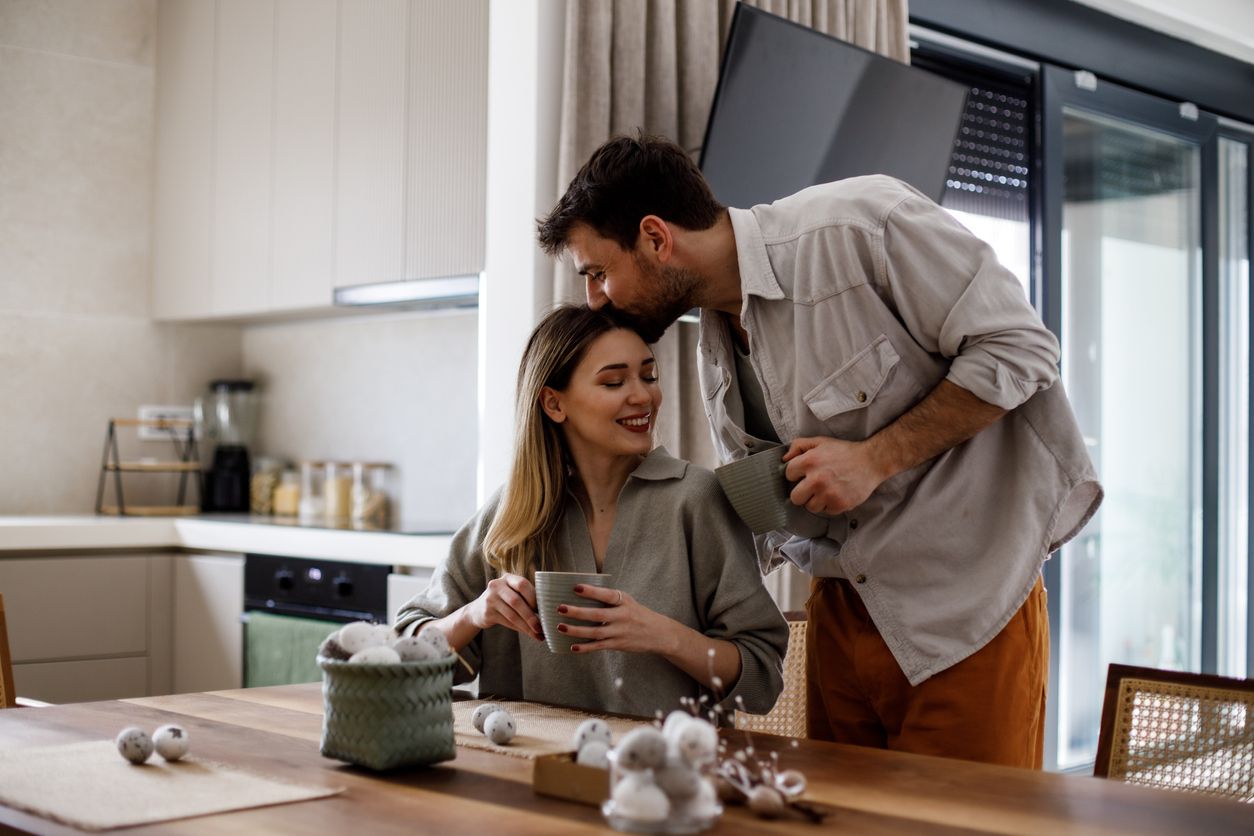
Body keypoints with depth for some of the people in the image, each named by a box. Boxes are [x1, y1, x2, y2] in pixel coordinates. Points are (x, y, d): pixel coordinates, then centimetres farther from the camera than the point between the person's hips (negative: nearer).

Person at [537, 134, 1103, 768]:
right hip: (842, 606, 7)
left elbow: (1018, 349, -15)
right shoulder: (713, 356, 8)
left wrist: (874, 457, -19)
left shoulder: (860, 222, -15)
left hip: (968, 600, -6)